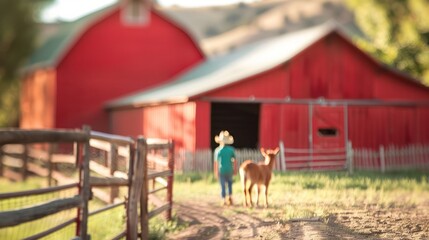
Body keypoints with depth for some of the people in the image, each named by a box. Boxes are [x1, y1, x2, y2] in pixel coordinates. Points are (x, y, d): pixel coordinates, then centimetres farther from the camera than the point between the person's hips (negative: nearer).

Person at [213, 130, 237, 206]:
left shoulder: (217, 150, -8)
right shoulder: (231, 149, -5)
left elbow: (216, 162, -7)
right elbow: (235, 161, -5)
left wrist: (215, 172, 0)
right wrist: (235, 170, 5)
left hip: (221, 171, -1)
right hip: (229, 170, 1)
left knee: (223, 186, 7)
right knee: (229, 183, 23)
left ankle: (224, 200, 8)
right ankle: (230, 197, 11)